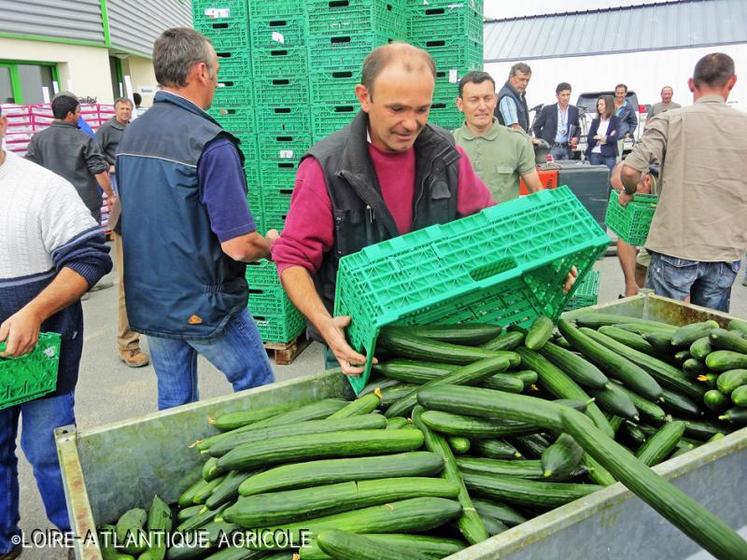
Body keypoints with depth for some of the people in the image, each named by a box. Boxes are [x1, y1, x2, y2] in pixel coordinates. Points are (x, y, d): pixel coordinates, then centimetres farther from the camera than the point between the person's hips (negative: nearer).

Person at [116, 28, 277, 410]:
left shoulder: (129, 136, 4)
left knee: (173, 403, 20)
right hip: (203, 306, -7)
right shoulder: (210, 143, -20)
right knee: (257, 392, 12)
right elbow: (238, 246, -22)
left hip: (147, 303, 7)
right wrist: (270, 246, -1)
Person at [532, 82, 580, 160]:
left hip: (566, 148, 3)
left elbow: (577, 128, 19)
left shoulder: (574, 110, 9)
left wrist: (576, 138, -1)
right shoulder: (547, 109, 0)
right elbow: (536, 126, 5)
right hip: (551, 148, -3)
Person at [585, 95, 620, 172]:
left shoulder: (616, 120, 5)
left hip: (609, 155, -3)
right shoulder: (595, 121, 13)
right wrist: (606, 139, -7)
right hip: (595, 154, 3)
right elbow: (589, 140, 2)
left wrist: (598, 138, -4)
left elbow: (615, 138, -8)